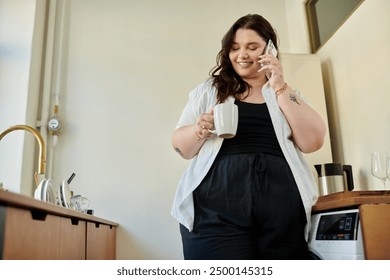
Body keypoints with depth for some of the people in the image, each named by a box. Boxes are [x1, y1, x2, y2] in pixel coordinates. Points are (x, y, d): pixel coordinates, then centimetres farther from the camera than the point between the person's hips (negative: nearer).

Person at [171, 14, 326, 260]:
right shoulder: (208, 91, 15)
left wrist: (279, 87, -2)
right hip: (217, 205, -1)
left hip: (282, 206, 2)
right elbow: (181, 147, 11)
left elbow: (313, 142, 2)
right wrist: (198, 131, -11)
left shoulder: (287, 94, 17)